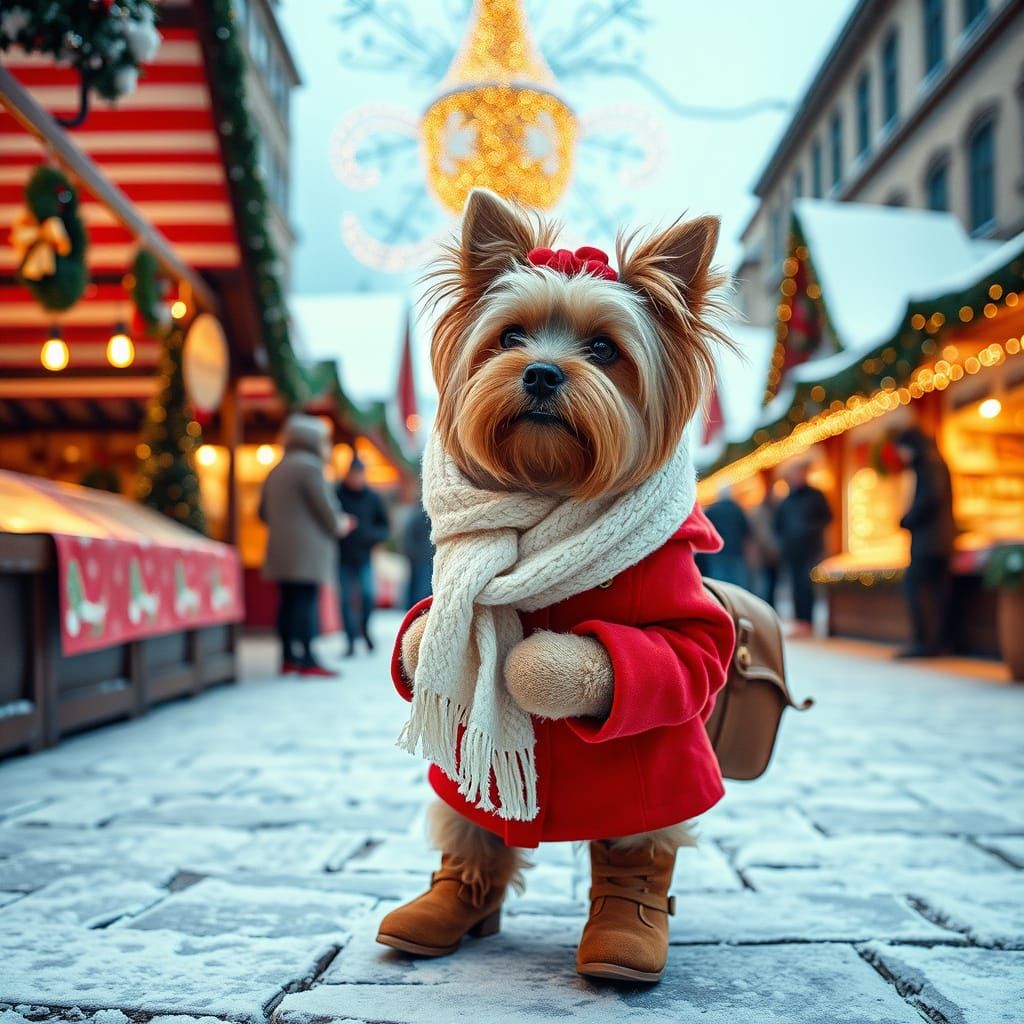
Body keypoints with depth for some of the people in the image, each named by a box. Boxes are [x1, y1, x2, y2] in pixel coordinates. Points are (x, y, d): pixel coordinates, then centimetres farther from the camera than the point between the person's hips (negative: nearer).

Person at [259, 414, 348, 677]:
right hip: (306, 552, -8)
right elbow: (325, 508, -12)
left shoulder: (277, 470, 19)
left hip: (281, 552, 8)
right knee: (306, 601, -10)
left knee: (288, 601, 7)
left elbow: (264, 511, 21)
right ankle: (307, 660, -11)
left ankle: (288, 658, 8)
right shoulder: (309, 467, -8)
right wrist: (338, 526, 6)